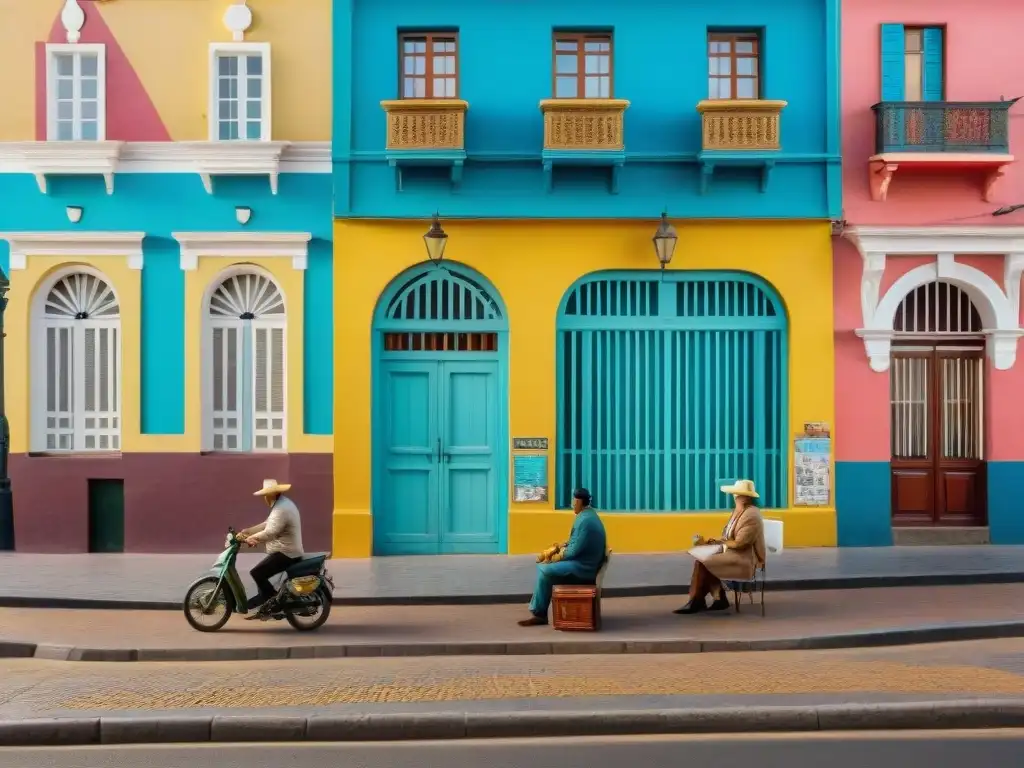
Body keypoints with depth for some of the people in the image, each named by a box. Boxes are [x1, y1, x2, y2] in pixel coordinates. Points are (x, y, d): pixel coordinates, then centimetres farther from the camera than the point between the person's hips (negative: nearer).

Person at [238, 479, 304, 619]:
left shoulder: (281, 509, -21)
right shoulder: (283, 503, 14)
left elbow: (270, 533, -31)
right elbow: (268, 524, 18)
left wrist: (250, 538, -23)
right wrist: (247, 531, 12)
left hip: (285, 553, -11)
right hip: (286, 551, 11)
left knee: (257, 572, -15)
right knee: (261, 573, 16)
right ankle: (264, 608, 22)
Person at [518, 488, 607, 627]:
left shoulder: (585, 520, -21)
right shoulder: (587, 515, 12)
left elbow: (574, 550, -22)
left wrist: (556, 556, -8)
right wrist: (559, 548, 7)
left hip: (583, 567, -10)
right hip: (582, 562, 10)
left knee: (545, 571, -14)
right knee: (543, 567, 7)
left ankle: (539, 614, -2)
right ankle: (537, 611, 4)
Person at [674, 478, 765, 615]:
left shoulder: (751, 515, -18)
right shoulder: (737, 511, 11)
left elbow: (739, 544, -21)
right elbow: (729, 537, 14)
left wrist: (717, 541, -9)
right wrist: (711, 541, -3)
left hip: (745, 559, -9)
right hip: (733, 554, 9)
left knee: (702, 564, -17)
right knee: (702, 560, -9)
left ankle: (697, 602, -2)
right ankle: (719, 598, -8)